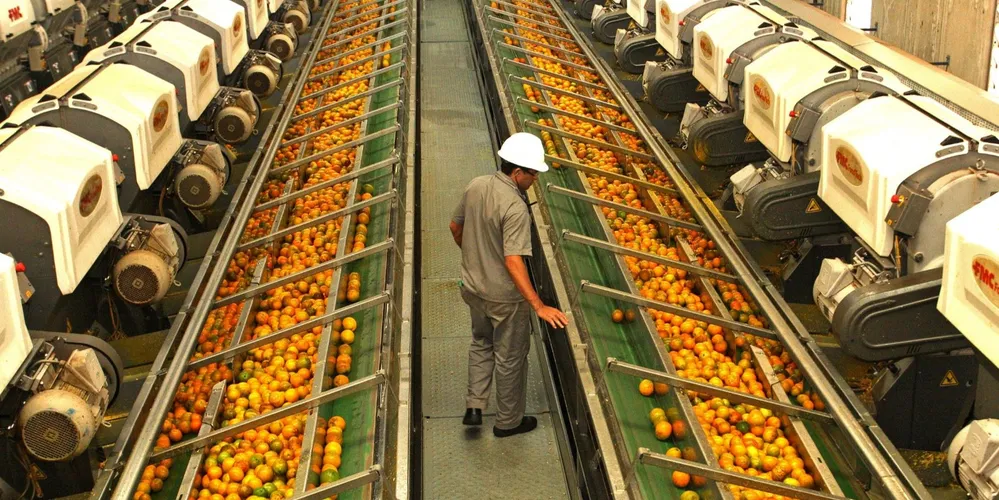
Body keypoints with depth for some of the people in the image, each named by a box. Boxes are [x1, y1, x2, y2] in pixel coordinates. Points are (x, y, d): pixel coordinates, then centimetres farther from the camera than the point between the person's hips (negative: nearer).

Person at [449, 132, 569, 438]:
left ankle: (474, 406, 27)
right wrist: (539, 306, -35)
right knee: (510, 356, 14)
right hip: (504, 296, -7)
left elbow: (455, 227, 7)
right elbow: (513, 261, -34)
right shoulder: (515, 208, -29)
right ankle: (508, 421, 30)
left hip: (472, 285, 7)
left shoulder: (476, 186, -7)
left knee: (481, 342, 30)